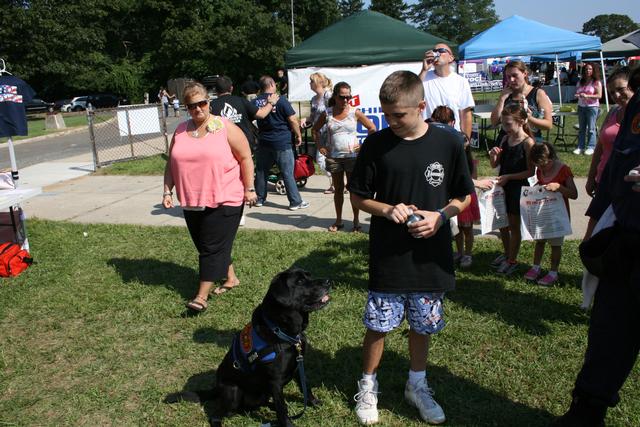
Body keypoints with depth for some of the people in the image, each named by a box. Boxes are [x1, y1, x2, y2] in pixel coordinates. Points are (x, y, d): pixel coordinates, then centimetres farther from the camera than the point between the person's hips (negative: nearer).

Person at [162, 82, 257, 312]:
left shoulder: (226, 128, -6)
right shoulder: (180, 131, 9)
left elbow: (245, 158, -5)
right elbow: (171, 164, 14)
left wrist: (249, 189, -8)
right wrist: (167, 191, 6)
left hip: (224, 200, -6)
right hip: (192, 202, 6)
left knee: (213, 247, -4)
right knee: (205, 246, 14)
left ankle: (202, 295, 3)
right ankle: (230, 278, 32)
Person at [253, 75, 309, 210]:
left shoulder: (255, 102, 1)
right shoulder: (280, 100, -11)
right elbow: (293, 120, -11)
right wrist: (298, 135, 1)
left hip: (263, 142, 4)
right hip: (282, 143, -4)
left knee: (261, 171, 16)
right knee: (287, 173, 0)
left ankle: (259, 198, 25)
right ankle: (295, 202, 4)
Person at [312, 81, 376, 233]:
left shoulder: (355, 112, -4)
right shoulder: (327, 113, 1)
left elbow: (372, 128, 4)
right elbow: (316, 129, 15)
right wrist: (320, 146, 6)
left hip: (352, 156, -2)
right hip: (333, 157, 2)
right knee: (338, 189, 12)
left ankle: (356, 221, 13)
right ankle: (338, 221, 22)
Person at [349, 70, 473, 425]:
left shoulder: (447, 144, -6)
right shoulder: (376, 144, -6)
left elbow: (463, 197, 4)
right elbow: (358, 197, 1)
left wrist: (440, 215, -15)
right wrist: (388, 210, -17)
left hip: (430, 256, 1)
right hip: (387, 257, -1)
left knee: (422, 326, 16)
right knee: (378, 325, 7)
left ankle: (417, 385, 39)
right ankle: (367, 386, 31)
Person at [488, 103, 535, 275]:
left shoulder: (527, 142, -15)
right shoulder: (505, 139, 4)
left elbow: (530, 171, -16)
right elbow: (495, 165, 9)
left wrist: (509, 176, -22)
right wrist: (493, 155, -10)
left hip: (518, 188, -6)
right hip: (503, 186, 6)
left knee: (514, 225, 7)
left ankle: (512, 260, 22)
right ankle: (506, 254, 37)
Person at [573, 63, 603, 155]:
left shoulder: (596, 82, -2)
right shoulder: (580, 82, 13)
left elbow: (599, 95, -8)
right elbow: (576, 92, 22)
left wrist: (587, 96, -20)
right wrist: (577, 95, -3)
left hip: (592, 107, -5)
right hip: (581, 106, 5)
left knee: (591, 129, -4)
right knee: (581, 128, 6)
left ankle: (591, 147, 0)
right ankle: (580, 147, 9)